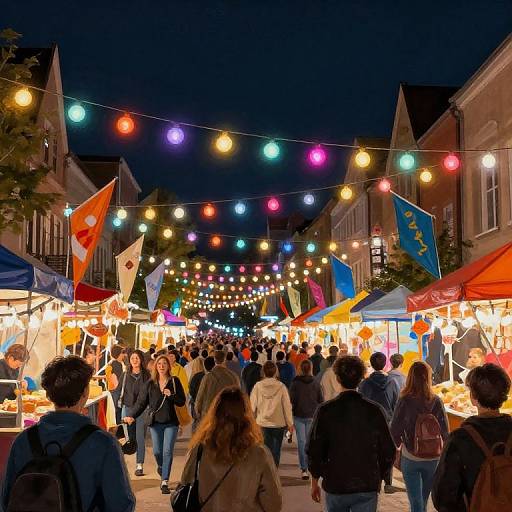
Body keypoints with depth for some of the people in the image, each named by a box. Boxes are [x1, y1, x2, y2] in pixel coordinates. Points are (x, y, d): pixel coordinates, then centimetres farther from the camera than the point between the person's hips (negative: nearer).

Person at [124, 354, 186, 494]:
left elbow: (182, 401, 1)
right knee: (157, 451, 3)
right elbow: (141, 402, 4)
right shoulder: (151, 383, 5)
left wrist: (171, 395, -16)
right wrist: (132, 415, -7)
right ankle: (161, 468, 37)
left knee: (167, 451, -8)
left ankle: (165, 482, -3)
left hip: (171, 422, -2)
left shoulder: (175, 381, 1)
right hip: (155, 422, 2)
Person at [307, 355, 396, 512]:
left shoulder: (325, 411, -11)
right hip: (368, 488, 0)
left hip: (335, 487, 0)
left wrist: (314, 482, 7)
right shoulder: (374, 411, -7)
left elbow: (314, 451, -7)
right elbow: (389, 452, -2)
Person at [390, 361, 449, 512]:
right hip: (433, 458, 3)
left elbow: (394, 430, -10)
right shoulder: (436, 401, -9)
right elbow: (445, 431, -4)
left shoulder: (404, 401, -14)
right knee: (423, 499, 21)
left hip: (410, 458, -2)